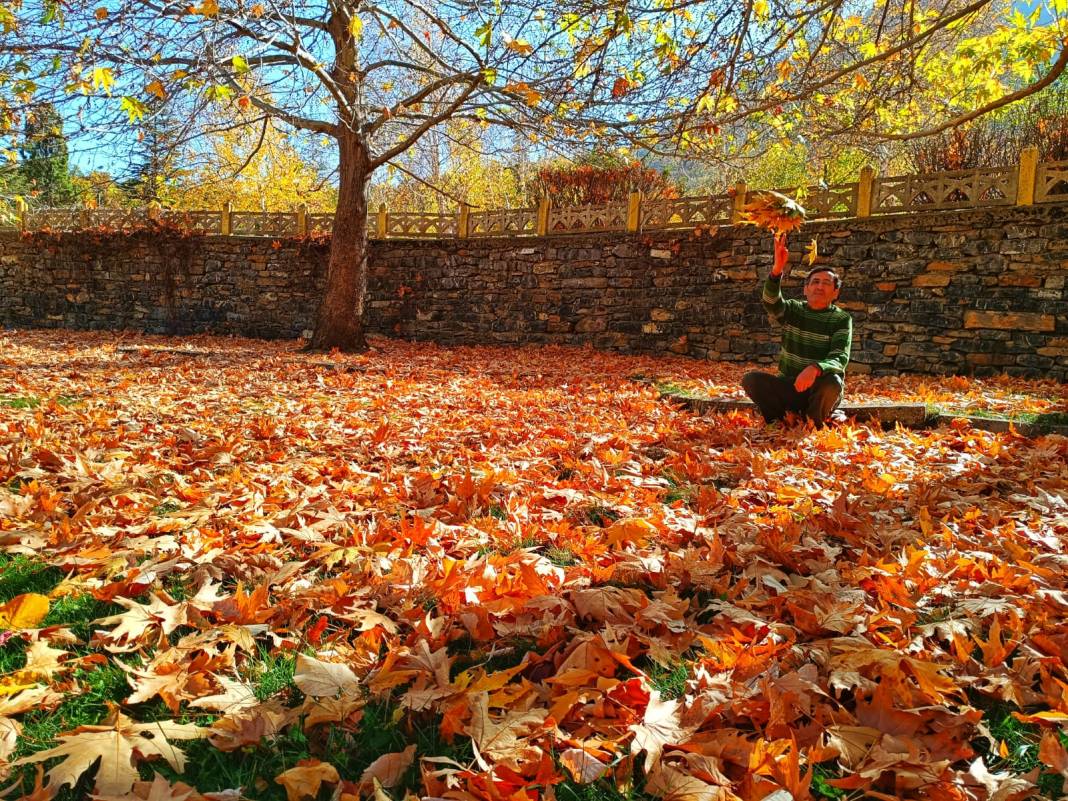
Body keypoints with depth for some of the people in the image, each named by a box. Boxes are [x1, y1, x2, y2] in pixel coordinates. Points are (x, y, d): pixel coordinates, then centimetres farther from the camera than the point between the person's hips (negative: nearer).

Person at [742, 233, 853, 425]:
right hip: (788, 386, 2)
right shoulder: (793, 310, 4)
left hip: (820, 391, -2)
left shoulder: (841, 319, -2)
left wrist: (815, 369, -40)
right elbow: (771, 302, -19)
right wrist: (777, 270, -39)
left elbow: (839, 359, -17)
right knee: (751, 379, -23)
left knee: (832, 382, -35)